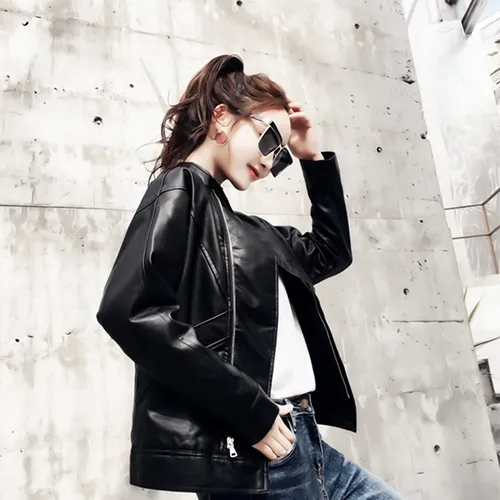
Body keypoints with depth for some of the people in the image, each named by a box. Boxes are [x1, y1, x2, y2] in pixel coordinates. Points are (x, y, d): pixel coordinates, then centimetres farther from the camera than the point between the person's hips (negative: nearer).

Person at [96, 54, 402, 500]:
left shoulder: (245, 228, 17)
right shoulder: (179, 191, -6)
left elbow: (332, 252, 28)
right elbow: (130, 311, -22)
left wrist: (314, 158, 20)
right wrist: (251, 413, -20)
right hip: (243, 452, -8)